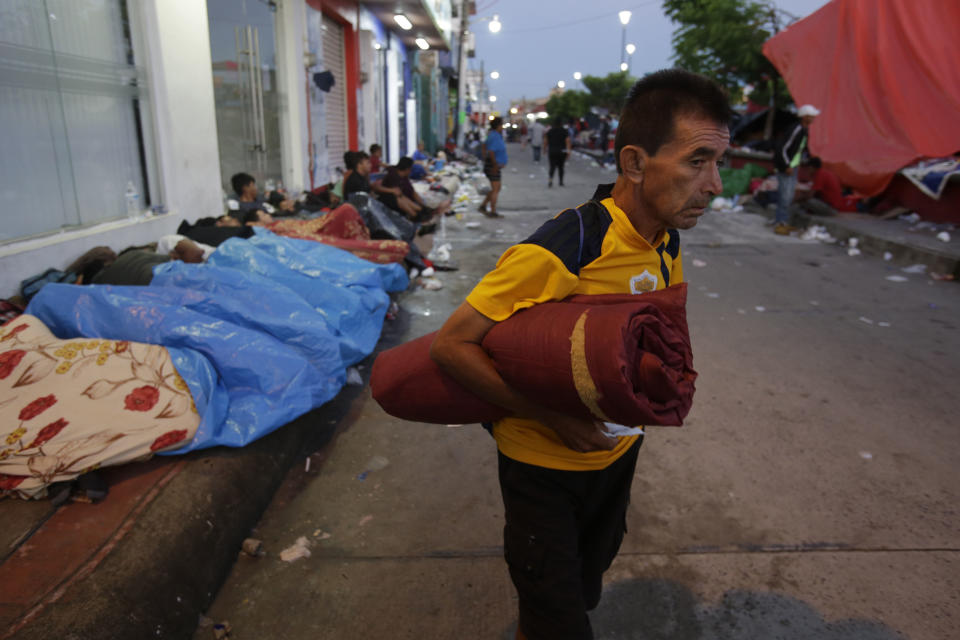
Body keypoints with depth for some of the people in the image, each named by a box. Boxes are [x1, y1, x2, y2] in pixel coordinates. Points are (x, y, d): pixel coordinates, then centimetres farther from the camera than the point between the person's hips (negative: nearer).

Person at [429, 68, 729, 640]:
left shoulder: (668, 244, -6)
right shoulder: (557, 253, -31)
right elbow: (452, 344, -28)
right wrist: (551, 417, -28)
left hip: (617, 451, 7)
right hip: (543, 463, -7)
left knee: (585, 590, 28)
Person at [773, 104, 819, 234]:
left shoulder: (805, 130, 8)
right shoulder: (796, 130, -21)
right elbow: (782, 149, -23)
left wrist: (798, 164, 16)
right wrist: (787, 166, -19)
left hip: (793, 167, 10)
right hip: (785, 168, -10)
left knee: (789, 197, 14)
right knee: (785, 197, -9)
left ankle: (784, 223, 22)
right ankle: (779, 224, -3)